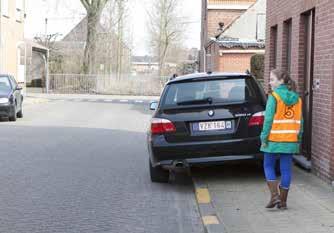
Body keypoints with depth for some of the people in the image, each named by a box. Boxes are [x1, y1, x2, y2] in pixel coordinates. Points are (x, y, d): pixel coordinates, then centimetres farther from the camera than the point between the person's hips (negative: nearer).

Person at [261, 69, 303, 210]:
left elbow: (268, 119, -13)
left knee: (268, 166, 10)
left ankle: (274, 196, -2)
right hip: (291, 140, 5)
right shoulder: (296, 98, 7)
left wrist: (264, 138, -8)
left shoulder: (274, 97, -10)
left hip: (274, 139, -5)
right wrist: (298, 139, 15)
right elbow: (300, 121, 8)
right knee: (286, 169, 8)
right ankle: (283, 202, 12)